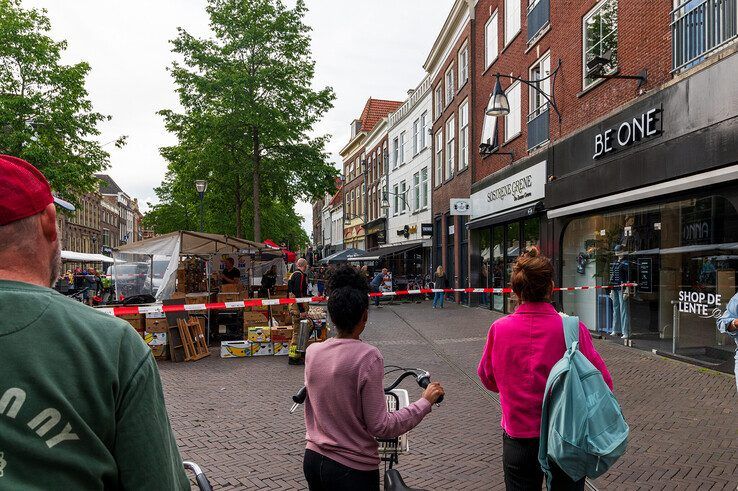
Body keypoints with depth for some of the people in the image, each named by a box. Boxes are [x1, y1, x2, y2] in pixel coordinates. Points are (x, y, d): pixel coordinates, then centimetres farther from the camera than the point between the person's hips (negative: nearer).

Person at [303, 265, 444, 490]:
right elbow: (381, 427, -19)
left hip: (312, 460, 5)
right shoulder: (368, 356, -21)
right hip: (353, 469, -5)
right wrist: (425, 402, -9)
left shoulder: (312, 351, -4)